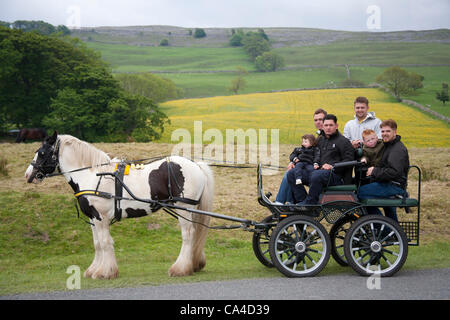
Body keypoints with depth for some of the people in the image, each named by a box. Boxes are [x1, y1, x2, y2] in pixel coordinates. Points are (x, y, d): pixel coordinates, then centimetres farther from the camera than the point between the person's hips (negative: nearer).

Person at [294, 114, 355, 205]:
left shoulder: (343, 141, 4)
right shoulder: (320, 140, 25)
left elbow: (348, 160, -5)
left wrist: (332, 167, -15)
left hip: (336, 175, -7)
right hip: (319, 170, 7)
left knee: (316, 175, -40)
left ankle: (309, 203, -29)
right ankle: (302, 200, -18)